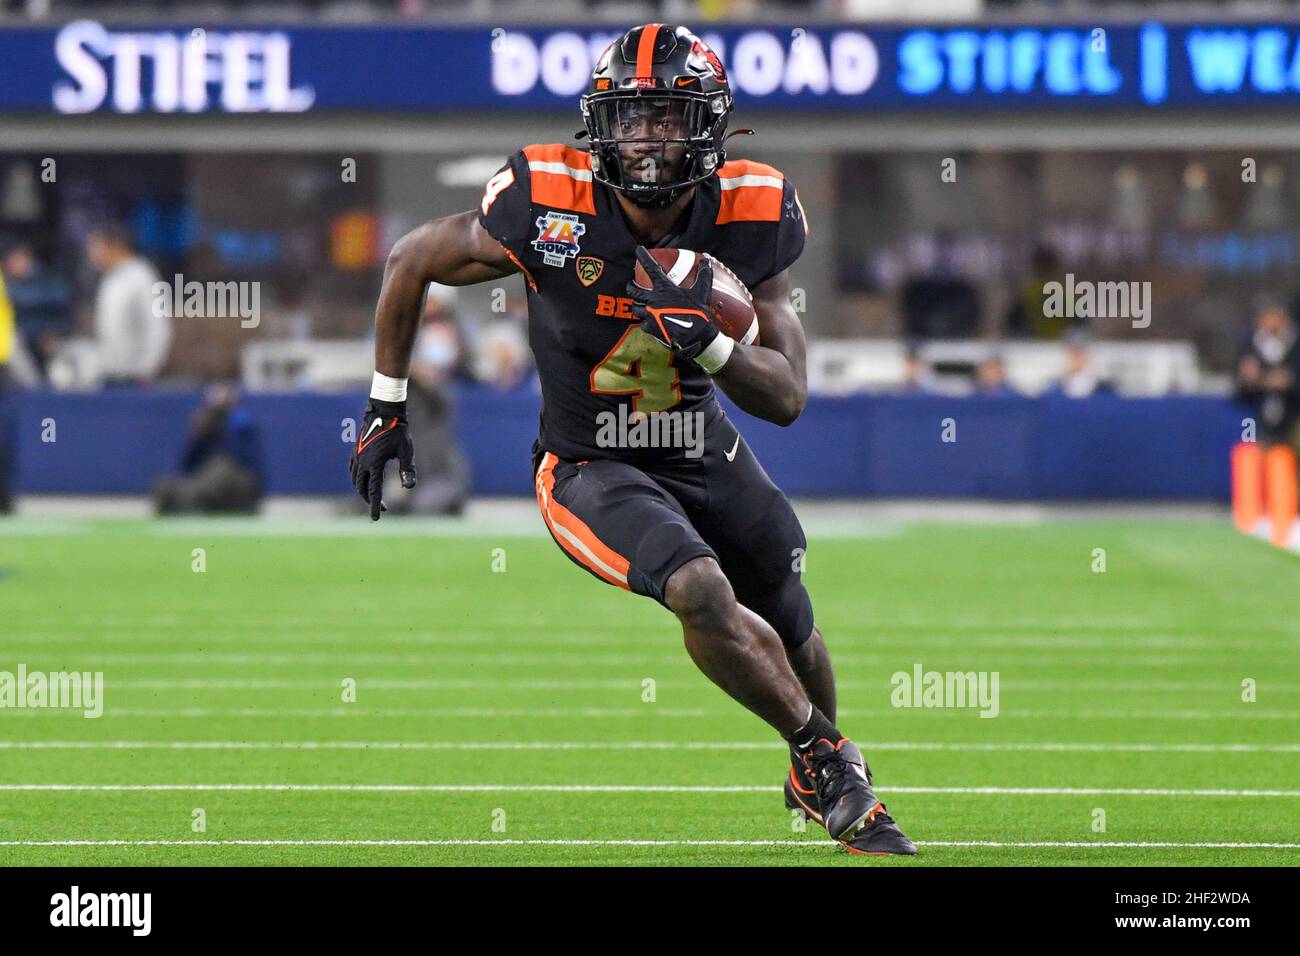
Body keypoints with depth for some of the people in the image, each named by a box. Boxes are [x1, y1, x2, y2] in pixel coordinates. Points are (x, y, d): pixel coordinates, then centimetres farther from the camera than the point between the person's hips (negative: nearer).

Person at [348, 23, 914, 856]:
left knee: (791, 637, 16)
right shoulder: (548, 207, -24)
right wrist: (387, 406, -1)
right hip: (589, 467, -4)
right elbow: (411, 263, -6)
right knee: (701, 592, -29)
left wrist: (707, 342, -35)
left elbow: (787, 399, -15)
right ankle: (827, 756, -6)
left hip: (703, 452, 4)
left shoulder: (749, 216, -17)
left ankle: (818, 784, 49)